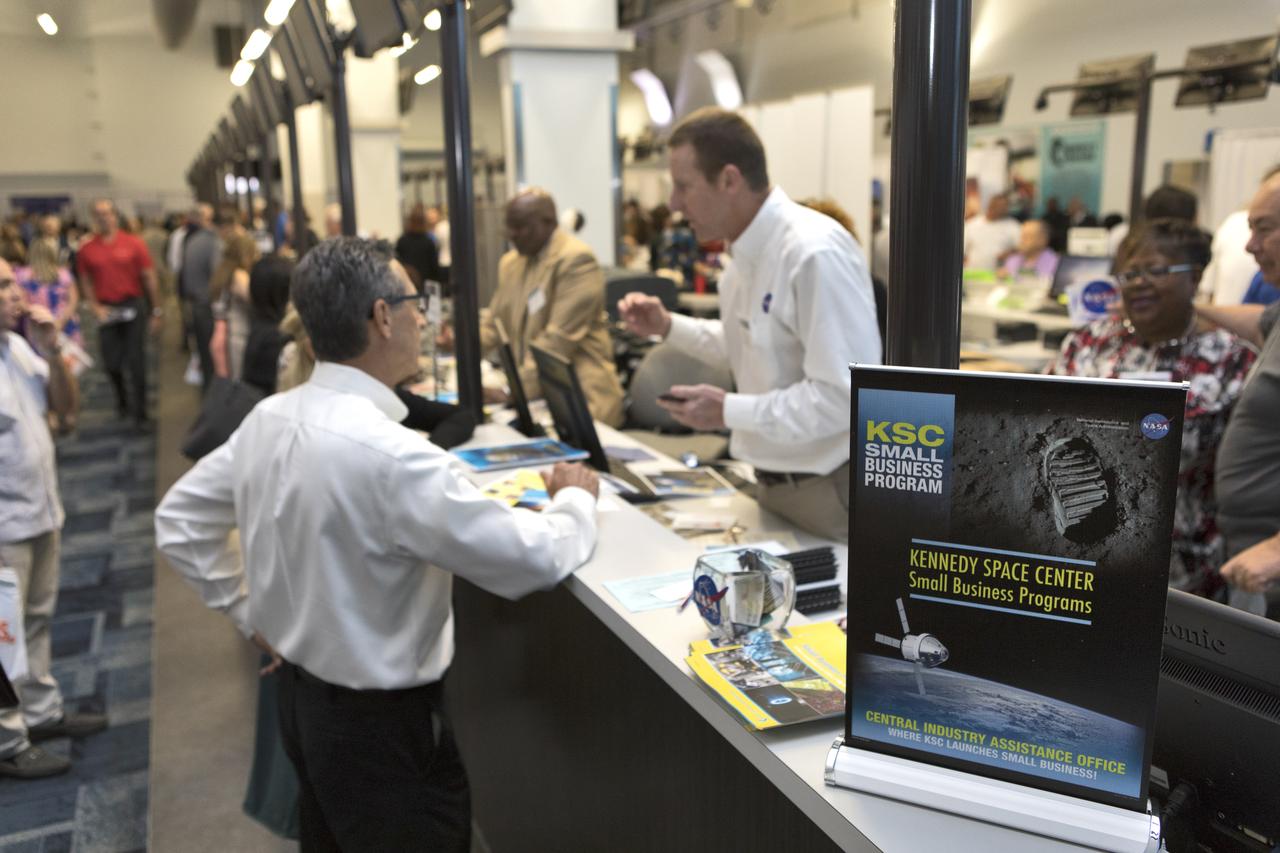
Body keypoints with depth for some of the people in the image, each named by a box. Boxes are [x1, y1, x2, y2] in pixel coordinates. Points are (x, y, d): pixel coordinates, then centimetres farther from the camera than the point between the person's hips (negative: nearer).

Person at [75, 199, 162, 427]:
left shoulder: (134, 244, -1)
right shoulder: (86, 250, 3)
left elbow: (149, 278, 1)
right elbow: (86, 282, 9)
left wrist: (157, 311, 0)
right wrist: (95, 307, -5)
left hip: (133, 307, -2)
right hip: (106, 311, 2)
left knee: (137, 362, -2)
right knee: (111, 363, 7)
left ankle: (140, 413, 6)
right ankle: (122, 399, 36)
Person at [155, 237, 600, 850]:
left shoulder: (268, 418, -5)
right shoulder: (392, 455, -31)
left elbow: (177, 522, 8)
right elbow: (534, 562, -26)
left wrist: (250, 613, 13)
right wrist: (575, 497, -6)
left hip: (299, 695, 8)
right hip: (381, 726, -7)